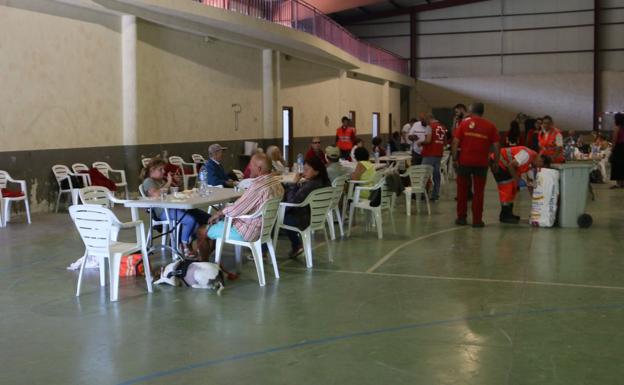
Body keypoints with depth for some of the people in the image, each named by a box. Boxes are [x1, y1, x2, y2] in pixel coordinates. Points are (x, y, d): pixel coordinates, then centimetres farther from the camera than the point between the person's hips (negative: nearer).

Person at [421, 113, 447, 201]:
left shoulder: (430, 127, -11)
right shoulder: (443, 128, 10)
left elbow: (428, 140, -19)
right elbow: (445, 141, 14)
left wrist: (421, 143, -2)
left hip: (429, 154, -6)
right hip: (439, 154, 7)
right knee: (436, 175, 9)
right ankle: (435, 195, 11)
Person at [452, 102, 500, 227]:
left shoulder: (464, 123, 2)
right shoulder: (490, 126, 3)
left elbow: (455, 142, -5)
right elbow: (496, 146, -1)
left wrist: (454, 159, -2)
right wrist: (496, 162, 6)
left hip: (464, 162, 0)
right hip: (481, 163, 0)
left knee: (462, 190, 12)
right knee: (478, 192, 6)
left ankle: (461, 217, 17)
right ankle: (477, 220, 5)